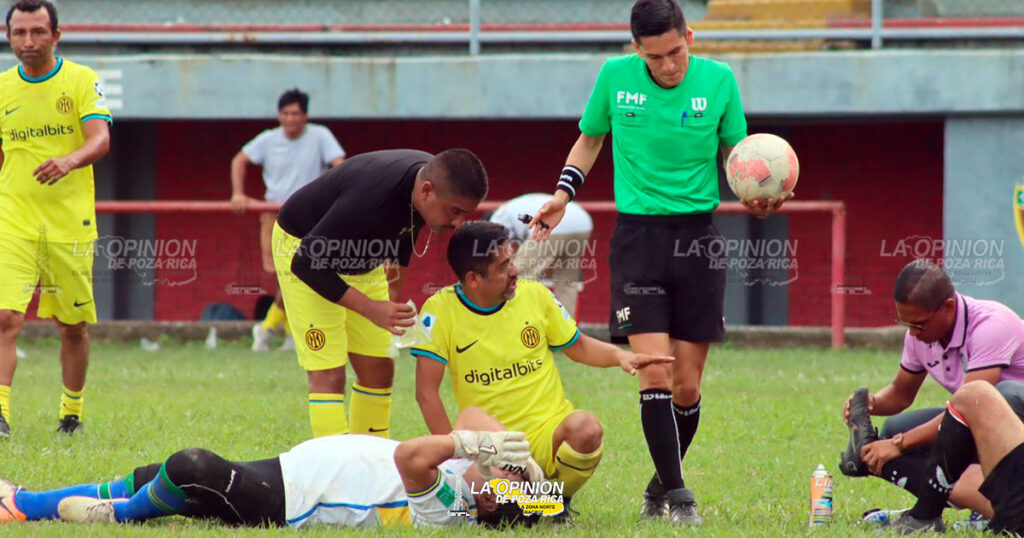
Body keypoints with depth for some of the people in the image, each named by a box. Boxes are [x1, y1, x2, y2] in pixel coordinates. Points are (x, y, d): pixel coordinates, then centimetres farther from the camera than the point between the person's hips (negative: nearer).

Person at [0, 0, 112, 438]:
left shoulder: (82, 81, -1)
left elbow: (100, 139, -14)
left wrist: (70, 161, -34)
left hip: (70, 222, -1)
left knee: (74, 326, 8)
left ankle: (72, 412, 26)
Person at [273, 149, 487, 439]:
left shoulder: (433, 175, -17)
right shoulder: (370, 198, -41)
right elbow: (306, 263, -33)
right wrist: (370, 308, -34)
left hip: (361, 257, 7)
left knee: (378, 369, 4)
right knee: (328, 374, -15)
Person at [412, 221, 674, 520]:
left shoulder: (536, 295, 2)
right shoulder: (441, 310, -8)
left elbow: (578, 347, 16)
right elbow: (427, 392, -8)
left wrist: (619, 355, -4)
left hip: (550, 432, 1)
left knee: (586, 428, -34)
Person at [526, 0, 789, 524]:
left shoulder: (719, 81, -1)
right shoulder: (615, 76, -1)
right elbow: (590, 138, 16)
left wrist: (756, 197, -12)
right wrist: (562, 195, 3)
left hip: (698, 236, 1)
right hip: (638, 234, -1)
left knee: (687, 386, 4)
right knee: (655, 375, -14)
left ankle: (660, 487, 23)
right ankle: (677, 492, -9)